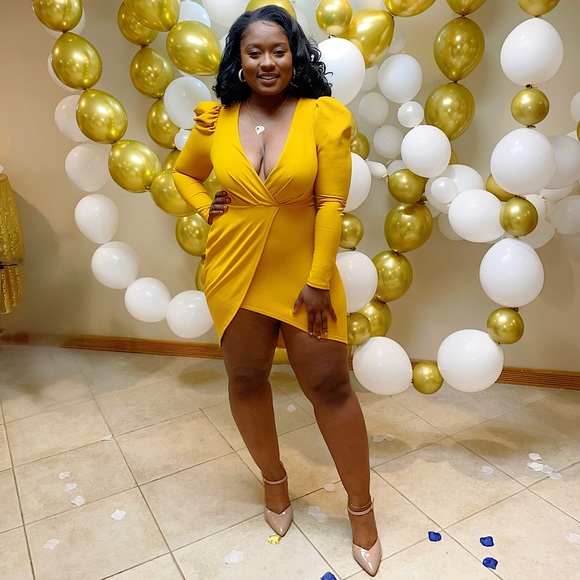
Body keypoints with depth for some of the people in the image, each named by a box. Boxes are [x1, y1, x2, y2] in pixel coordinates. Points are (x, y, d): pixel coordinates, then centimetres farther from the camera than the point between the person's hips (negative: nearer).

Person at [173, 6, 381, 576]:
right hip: (234, 273, 3)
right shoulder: (216, 121, 0)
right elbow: (184, 173, 18)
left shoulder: (324, 116, -9)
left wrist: (319, 281, -14)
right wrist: (205, 208, -1)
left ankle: (361, 506, 24)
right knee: (246, 379, 14)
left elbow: (331, 204, -11)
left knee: (330, 385, 2)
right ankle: (273, 477, 41)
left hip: (302, 273, -2)